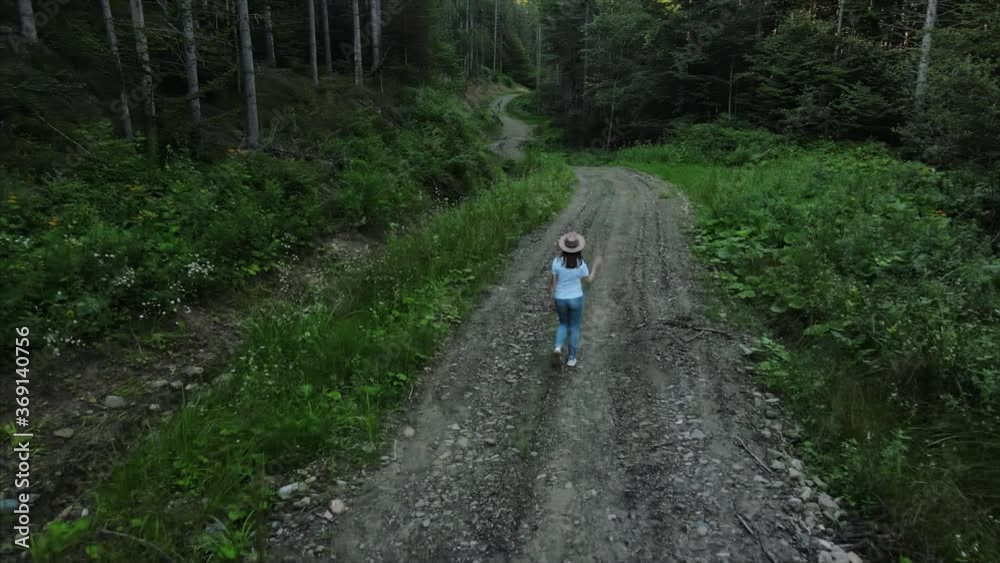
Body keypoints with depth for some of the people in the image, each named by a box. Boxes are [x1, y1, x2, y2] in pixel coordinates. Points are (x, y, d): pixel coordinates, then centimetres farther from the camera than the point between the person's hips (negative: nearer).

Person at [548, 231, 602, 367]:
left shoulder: (557, 261, -17)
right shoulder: (581, 264, -18)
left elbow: (553, 283, -11)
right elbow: (589, 280, -1)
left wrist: (551, 300, 2)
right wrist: (596, 265, 11)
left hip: (560, 299, 1)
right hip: (576, 299, -1)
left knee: (563, 324, 24)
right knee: (574, 327, 17)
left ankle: (558, 347, -1)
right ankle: (571, 358, 22)